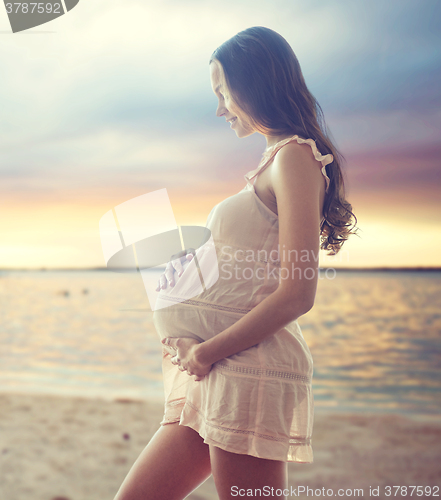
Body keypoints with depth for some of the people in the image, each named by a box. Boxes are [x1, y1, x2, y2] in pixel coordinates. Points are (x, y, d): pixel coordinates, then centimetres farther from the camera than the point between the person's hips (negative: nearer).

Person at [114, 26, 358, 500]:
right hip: (213, 379, 9)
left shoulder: (295, 157, -8)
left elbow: (297, 294, -16)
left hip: (249, 371, -9)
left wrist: (209, 350, -12)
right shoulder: (274, 161, 19)